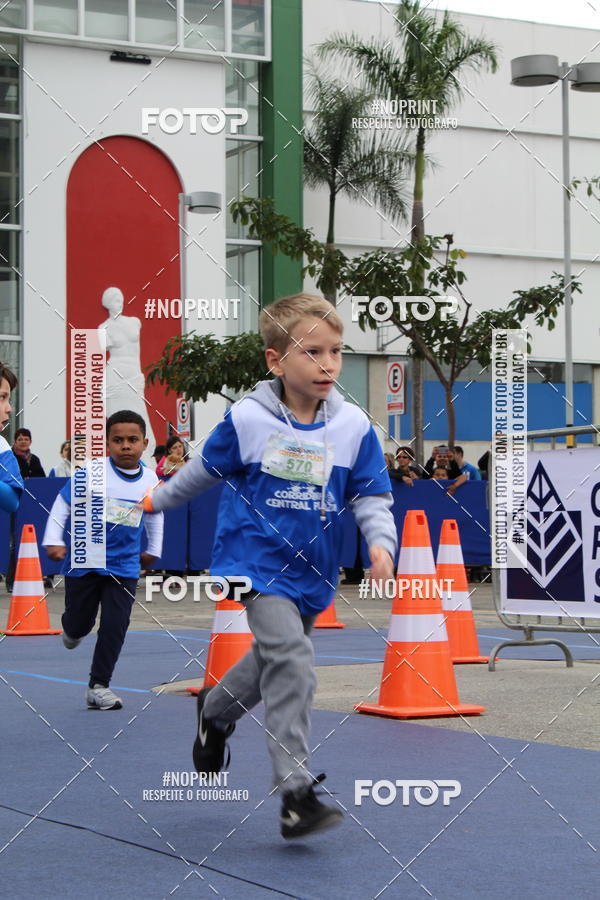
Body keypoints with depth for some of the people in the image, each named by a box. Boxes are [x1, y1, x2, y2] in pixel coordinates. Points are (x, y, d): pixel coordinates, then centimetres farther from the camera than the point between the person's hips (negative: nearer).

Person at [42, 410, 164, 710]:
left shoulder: (150, 480, -2)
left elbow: (155, 512, 19)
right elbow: (62, 504, -3)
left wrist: (153, 550, 26)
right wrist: (54, 540, -10)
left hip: (124, 565, 2)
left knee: (115, 625, -8)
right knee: (79, 623, 9)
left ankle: (98, 686, 3)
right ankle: (71, 628, 48)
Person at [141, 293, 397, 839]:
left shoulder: (354, 427, -6)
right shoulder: (247, 420, -11)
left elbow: (372, 495, 0)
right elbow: (207, 470, 8)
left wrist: (381, 542, -18)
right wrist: (160, 500, 21)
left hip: (312, 570, 5)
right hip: (257, 560, -5)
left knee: (273, 659, 23)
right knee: (291, 658, -22)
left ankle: (216, 710, 56)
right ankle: (296, 793, -20)